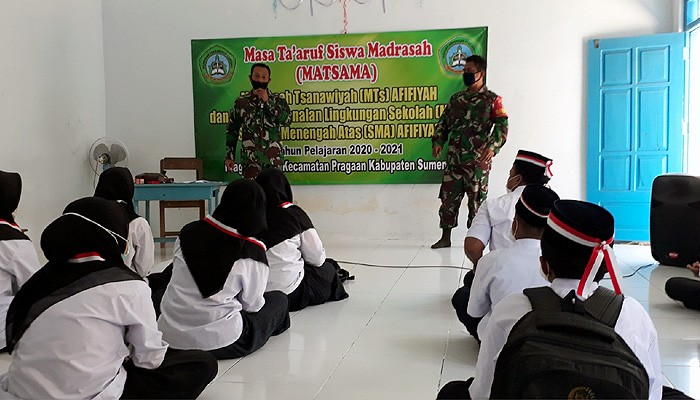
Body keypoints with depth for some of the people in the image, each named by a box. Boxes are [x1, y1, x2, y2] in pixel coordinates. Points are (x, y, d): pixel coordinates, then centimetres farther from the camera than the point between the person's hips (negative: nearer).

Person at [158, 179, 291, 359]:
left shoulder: (188, 232, -2)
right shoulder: (252, 253, -14)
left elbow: (180, 280, 9)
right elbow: (251, 304, -1)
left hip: (169, 336, 5)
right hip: (219, 342, -5)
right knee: (279, 299, 15)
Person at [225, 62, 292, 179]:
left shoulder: (278, 100, 5)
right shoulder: (241, 102, 7)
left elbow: (287, 120, -12)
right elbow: (232, 130, 11)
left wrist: (268, 102, -15)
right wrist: (229, 156, 7)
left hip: (274, 158, 0)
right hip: (250, 157, 0)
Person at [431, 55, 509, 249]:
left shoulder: (492, 100, 0)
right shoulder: (456, 98, 15)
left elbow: (502, 126, -8)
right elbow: (443, 122, 18)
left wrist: (492, 146, -22)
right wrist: (438, 141, 3)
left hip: (478, 159, -4)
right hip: (454, 158, 5)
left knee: (476, 199, 2)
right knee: (448, 196, 5)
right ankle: (445, 237, 14)